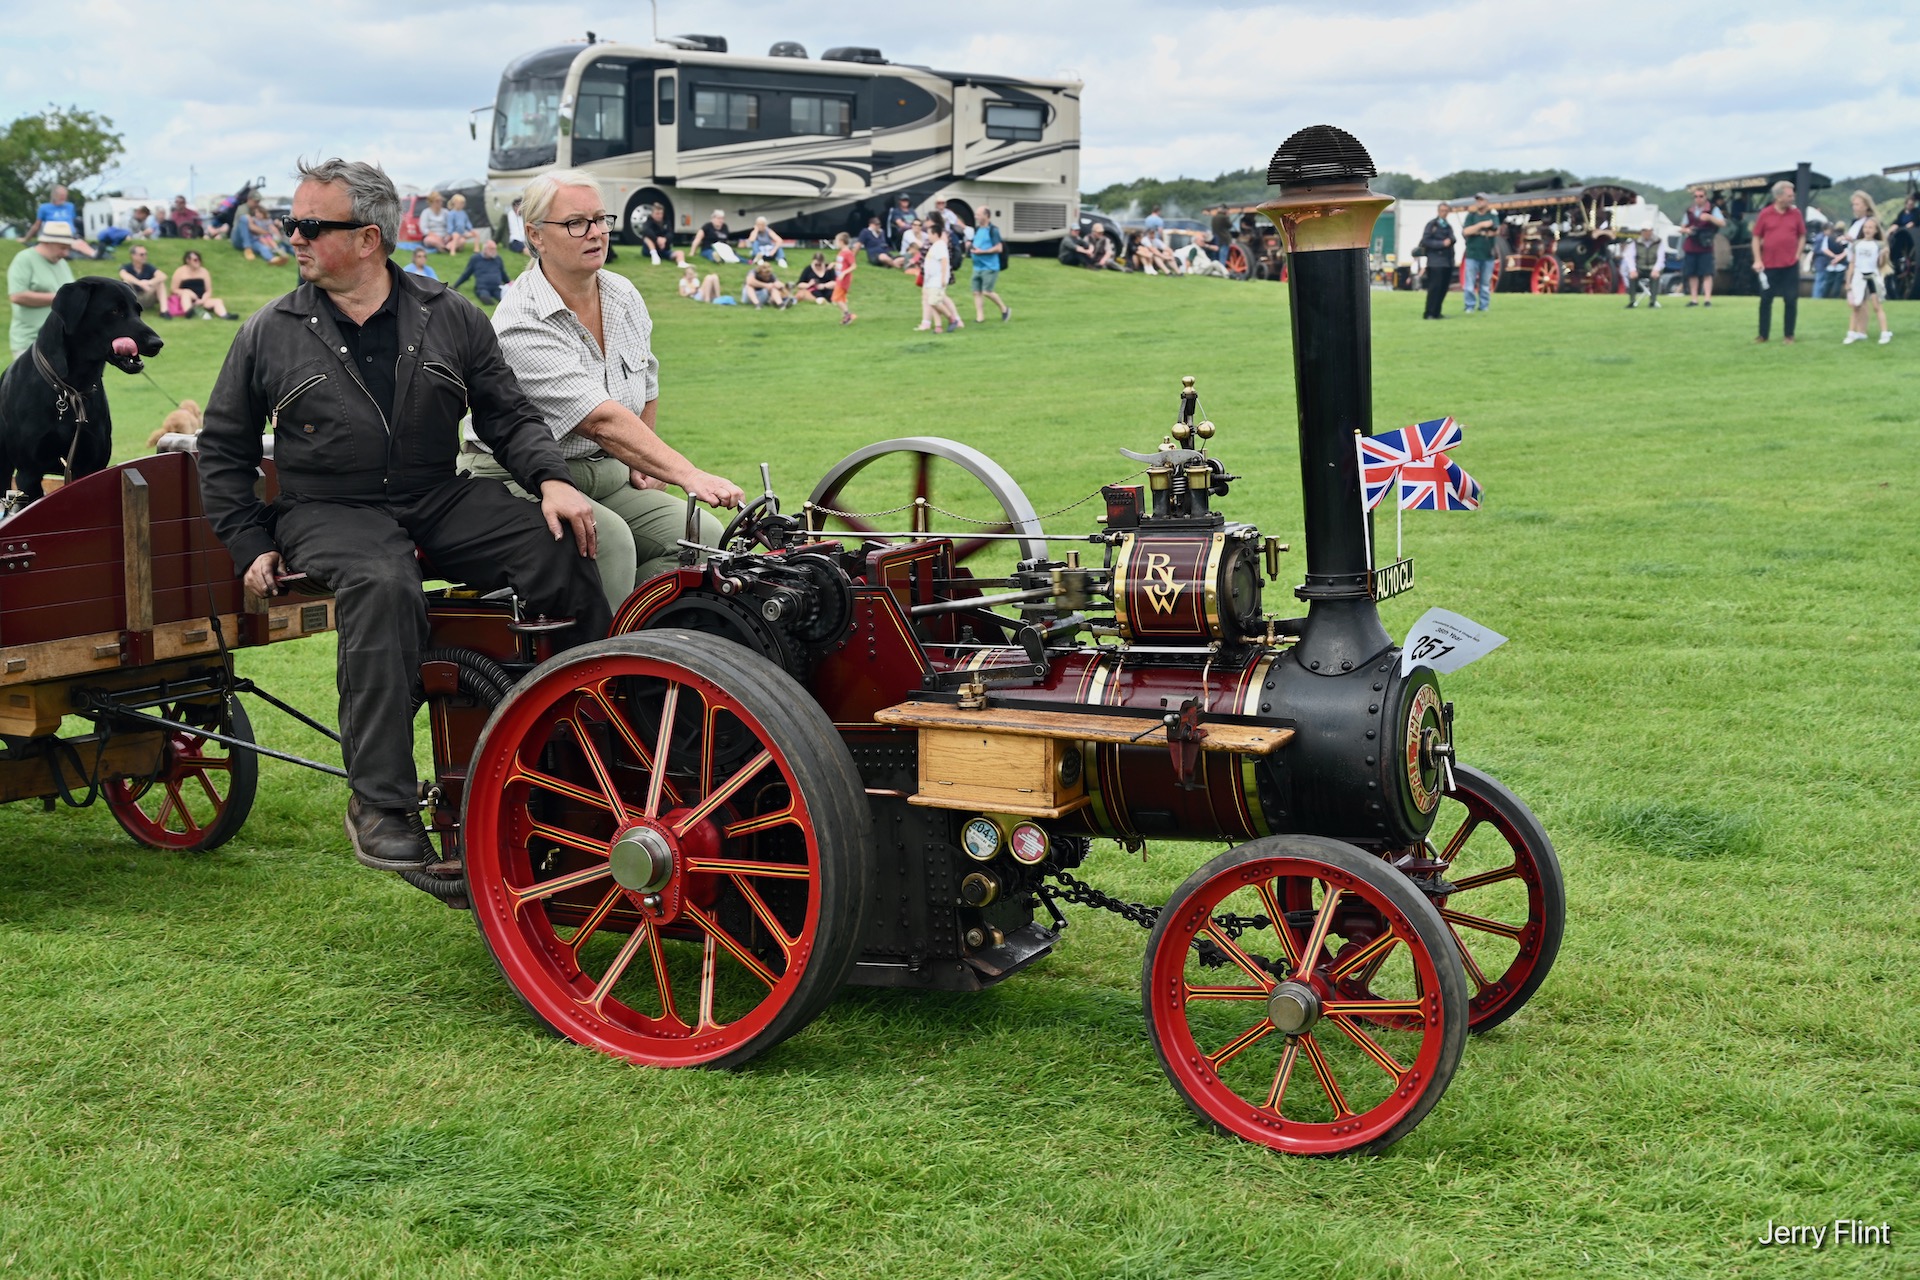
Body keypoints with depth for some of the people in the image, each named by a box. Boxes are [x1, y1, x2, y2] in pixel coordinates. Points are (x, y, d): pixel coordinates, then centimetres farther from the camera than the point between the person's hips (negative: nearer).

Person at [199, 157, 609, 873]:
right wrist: (251, 546, 4)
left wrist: (551, 479, -10)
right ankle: (380, 804, -33)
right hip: (329, 512, -2)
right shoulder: (271, 334, 7)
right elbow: (223, 451, 14)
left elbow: (508, 416, 10)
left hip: (441, 500, 2)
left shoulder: (451, 319, 9)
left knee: (568, 553, -24)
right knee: (382, 586, -38)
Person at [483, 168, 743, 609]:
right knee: (609, 540, -35)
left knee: (703, 535, -16)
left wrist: (643, 462, 14)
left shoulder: (624, 296, 5)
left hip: (607, 474, 7)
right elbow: (602, 421, -31)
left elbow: (647, 385, 24)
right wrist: (689, 476, -39)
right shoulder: (522, 324, -20)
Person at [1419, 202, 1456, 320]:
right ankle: (1428, 313, -10)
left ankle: (1436, 312, 13)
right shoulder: (1431, 225, -1)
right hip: (1435, 262, -7)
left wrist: (1451, 240, -13)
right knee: (1435, 287, -12)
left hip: (1447, 261, 7)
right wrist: (1442, 244, -15)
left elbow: (1453, 238, 11)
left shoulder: (1448, 226, 19)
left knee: (1443, 288, 6)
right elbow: (1425, 241, -10)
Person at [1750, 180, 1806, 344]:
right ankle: (1763, 335, 13)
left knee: (1791, 300, 1)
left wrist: (1797, 255, 0)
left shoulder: (1796, 213, 3)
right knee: (1765, 299, 4)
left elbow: (1802, 236, 11)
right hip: (1769, 265, -1)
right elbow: (1756, 237, 3)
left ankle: (1788, 335, 10)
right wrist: (1757, 260, -5)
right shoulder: (1765, 214, -1)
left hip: (1790, 265, 1)